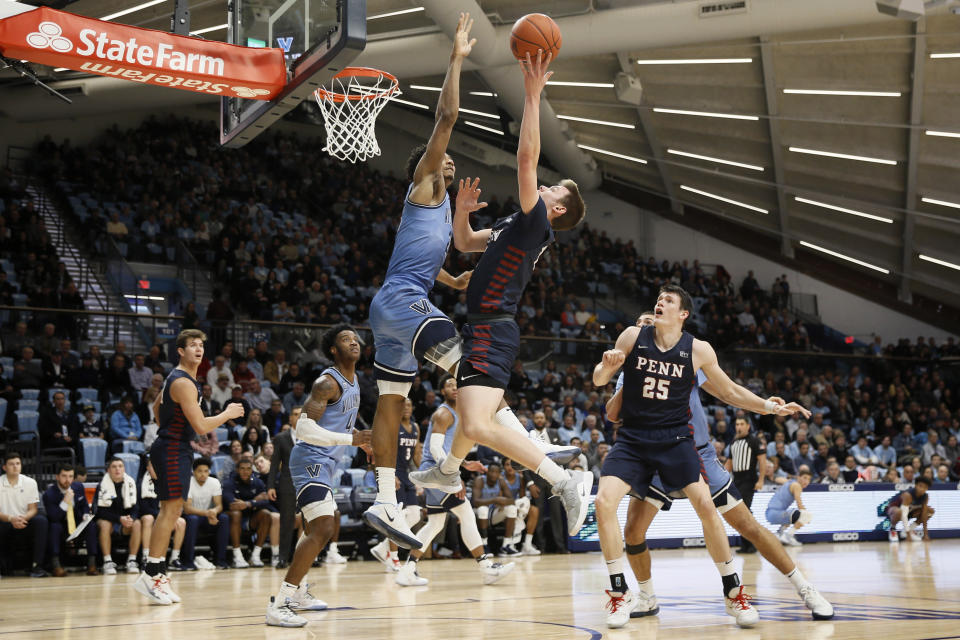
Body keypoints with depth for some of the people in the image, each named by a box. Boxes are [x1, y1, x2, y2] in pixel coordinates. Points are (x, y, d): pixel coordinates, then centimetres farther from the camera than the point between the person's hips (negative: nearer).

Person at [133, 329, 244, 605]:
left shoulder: (175, 377, 15)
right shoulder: (184, 383, -18)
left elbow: (157, 406, 29)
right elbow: (201, 426, -22)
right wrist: (228, 413, -9)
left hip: (175, 449, 11)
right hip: (172, 450, -11)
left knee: (172, 511, 12)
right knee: (171, 509, -12)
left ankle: (158, 573, 16)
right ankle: (150, 575, -12)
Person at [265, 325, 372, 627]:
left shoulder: (354, 380, 13)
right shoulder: (327, 382, -18)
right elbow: (304, 428, -27)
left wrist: (360, 440, 15)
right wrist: (350, 439, -30)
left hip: (325, 461, 11)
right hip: (311, 459, -11)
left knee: (315, 530, 22)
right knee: (322, 530, -22)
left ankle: (299, 593, 39)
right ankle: (278, 605, -24)